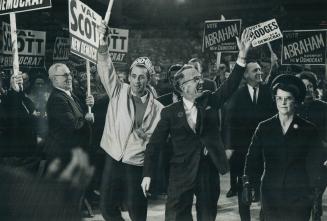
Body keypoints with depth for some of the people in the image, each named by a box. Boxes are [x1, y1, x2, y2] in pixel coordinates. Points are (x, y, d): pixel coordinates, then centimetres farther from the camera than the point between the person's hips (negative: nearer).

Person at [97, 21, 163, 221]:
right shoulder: (119, 92, 4)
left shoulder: (157, 108, 0)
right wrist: (103, 47, -27)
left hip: (136, 165, -2)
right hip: (113, 160, 2)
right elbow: (106, 71, -11)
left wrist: (145, 135, -19)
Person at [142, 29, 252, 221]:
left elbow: (231, 85, -6)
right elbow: (155, 144, 0)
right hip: (182, 173, -3)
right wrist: (148, 175, -6)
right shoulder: (170, 113, -2)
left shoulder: (210, 101, 5)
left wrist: (243, 56, -20)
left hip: (210, 170, 3)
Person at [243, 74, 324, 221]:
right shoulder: (264, 128, 5)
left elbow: (315, 165, 2)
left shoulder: (309, 130, 2)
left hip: (299, 198, -1)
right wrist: (247, 185, -5)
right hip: (271, 196, 1)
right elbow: (252, 158, 5)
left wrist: (314, 190, -6)